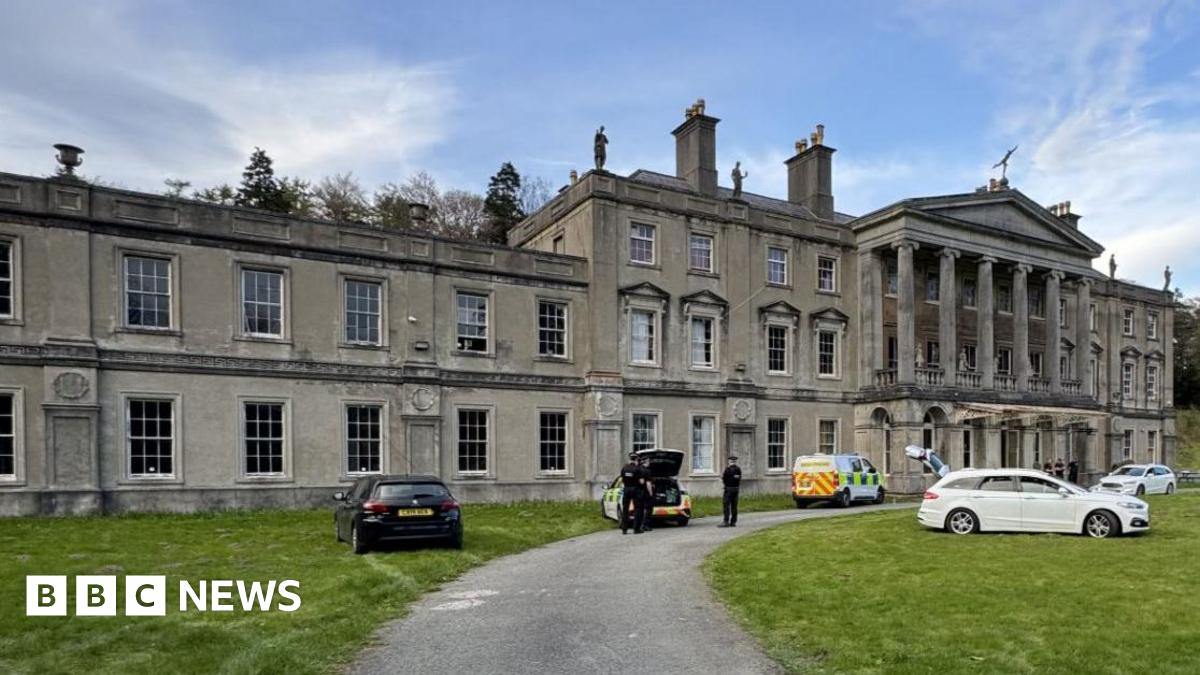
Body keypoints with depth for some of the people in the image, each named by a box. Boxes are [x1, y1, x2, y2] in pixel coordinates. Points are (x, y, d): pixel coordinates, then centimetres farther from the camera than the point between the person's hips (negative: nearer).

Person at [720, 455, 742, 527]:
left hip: (729, 489, -6)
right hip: (736, 488, 6)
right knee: (734, 506, 9)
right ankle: (733, 522, 10)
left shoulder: (728, 469, -12)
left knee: (726, 505, -4)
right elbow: (739, 478, 12)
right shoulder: (739, 469, 7)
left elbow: (724, 478, -9)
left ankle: (726, 521, -9)